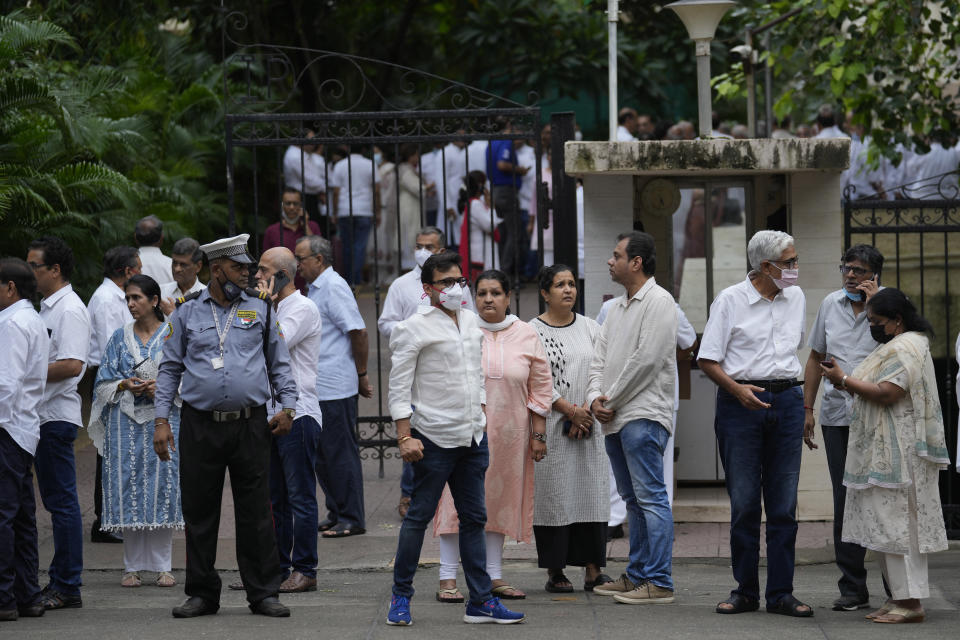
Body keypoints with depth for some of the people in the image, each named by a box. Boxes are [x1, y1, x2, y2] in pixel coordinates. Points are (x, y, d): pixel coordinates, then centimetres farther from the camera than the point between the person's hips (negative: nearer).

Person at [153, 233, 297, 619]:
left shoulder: (259, 311, 9)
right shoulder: (187, 315, 7)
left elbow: (279, 364, 14)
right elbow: (169, 369, 9)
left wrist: (288, 405, 1)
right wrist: (161, 420, 1)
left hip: (250, 426, 0)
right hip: (201, 426, 0)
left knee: (255, 513, 0)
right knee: (199, 514, 4)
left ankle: (263, 593, 6)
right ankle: (202, 594, 13)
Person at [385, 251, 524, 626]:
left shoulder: (471, 321, 13)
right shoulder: (414, 328, -8)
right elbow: (399, 387, -10)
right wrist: (405, 436, -15)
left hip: (473, 437, 7)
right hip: (435, 437, -7)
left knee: (474, 517, 8)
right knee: (419, 516, -2)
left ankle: (480, 601, 12)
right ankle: (401, 596, 9)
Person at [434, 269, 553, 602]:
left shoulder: (526, 336, 4)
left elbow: (540, 388, 8)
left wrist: (539, 434, 4)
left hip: (508, 434, 2)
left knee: (500, 500, 8)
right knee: (458, 499, -5)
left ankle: (494, 576, 16)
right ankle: (448, 578, -2)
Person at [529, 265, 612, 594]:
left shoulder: (590, 328, 12)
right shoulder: (533, 331, 0)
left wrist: (586, 409, -9)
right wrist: (570, 411, -13)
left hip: (588, 427, 3)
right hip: (550, 427, -3)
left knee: (591, 492, 0)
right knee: (554, 494, -3)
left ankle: (593, 570, 2)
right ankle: (555, 571, 2)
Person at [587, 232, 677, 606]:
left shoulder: (658, 301, -8)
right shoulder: (617, 308, 20)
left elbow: (646, 359, -16)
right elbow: (600, 358, 17)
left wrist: (613, 401, -11)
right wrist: (595, 397, -1)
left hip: (644, 414, -10)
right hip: (614, 419, 10)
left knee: (651, 497, -11)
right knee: (633, 500, 14)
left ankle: (659, 582, -13)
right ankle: (637, 576, 19)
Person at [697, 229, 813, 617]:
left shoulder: (796, 298, 10)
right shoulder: (730, 301, -4)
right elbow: (708, 360, -4)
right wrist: (736, 389, -18)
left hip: (786, 402, 4)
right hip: (740, 403, -4)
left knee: (784, 504, 2)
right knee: (743, 503, 1)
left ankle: (781, 593, 6)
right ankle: (745, 592, 9)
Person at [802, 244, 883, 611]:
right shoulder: (831, 304, 11)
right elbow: (816, 358, 19)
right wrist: (807, 408, 15)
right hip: (837, 415, 4)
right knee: (845, 501, 3)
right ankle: (853, 588, 8)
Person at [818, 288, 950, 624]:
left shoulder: (904, 348, -15)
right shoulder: (897, 346, 20)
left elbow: (886, 394, -23)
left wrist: (844, 379, -14)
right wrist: (847, 383, 6)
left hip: (899, 454, -11)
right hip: (888, 455, 11)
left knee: (896, 523, -9)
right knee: (892, 524, 10)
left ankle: (910, 602, -9)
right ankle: (901, 598, 12)